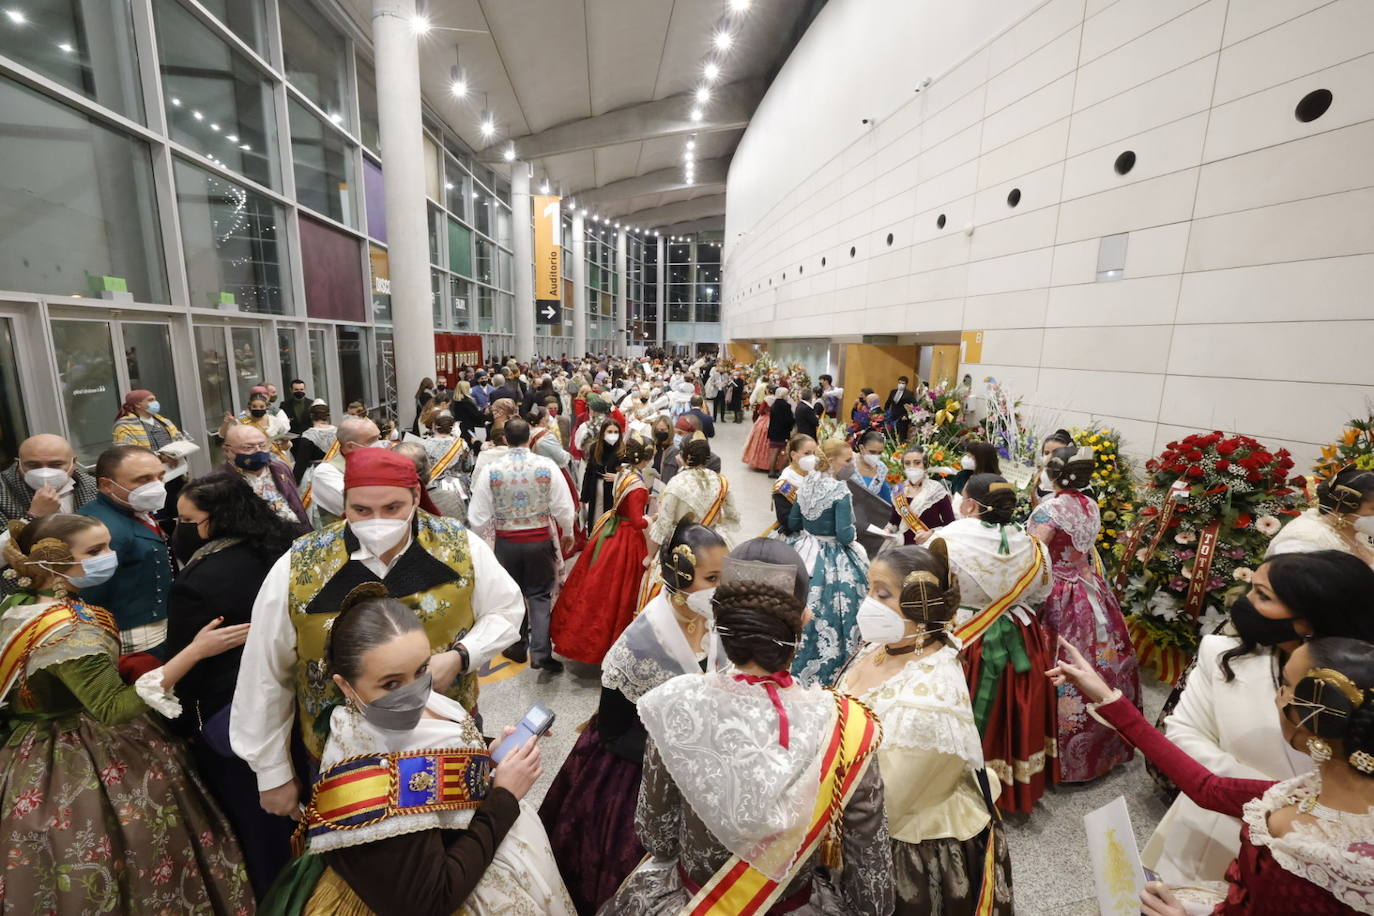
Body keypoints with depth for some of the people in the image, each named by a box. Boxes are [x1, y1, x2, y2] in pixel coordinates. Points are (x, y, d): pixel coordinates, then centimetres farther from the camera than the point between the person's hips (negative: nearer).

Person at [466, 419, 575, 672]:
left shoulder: (490, 470, -9)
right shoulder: (547, 466, -10)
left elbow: (477, 516, -6)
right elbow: (564, 508, -7)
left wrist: (482, 538, 15)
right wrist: (567, 534, 12)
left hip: (506, 542, 1)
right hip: (541, 540, -1)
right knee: (540, 596, 11)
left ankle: (518, 647, 33)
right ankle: (540, 653, 3)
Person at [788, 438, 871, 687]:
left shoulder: (806, 485, 1)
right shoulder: (840, 492, -19)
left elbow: (793, 523, 8)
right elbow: (845, 535, -21)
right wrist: (853, 529, -1)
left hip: (806, 553, 7)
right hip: (833, 562, -7)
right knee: (829, 620, 7)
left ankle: (796, 667, 35)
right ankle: (824, 675, 20)